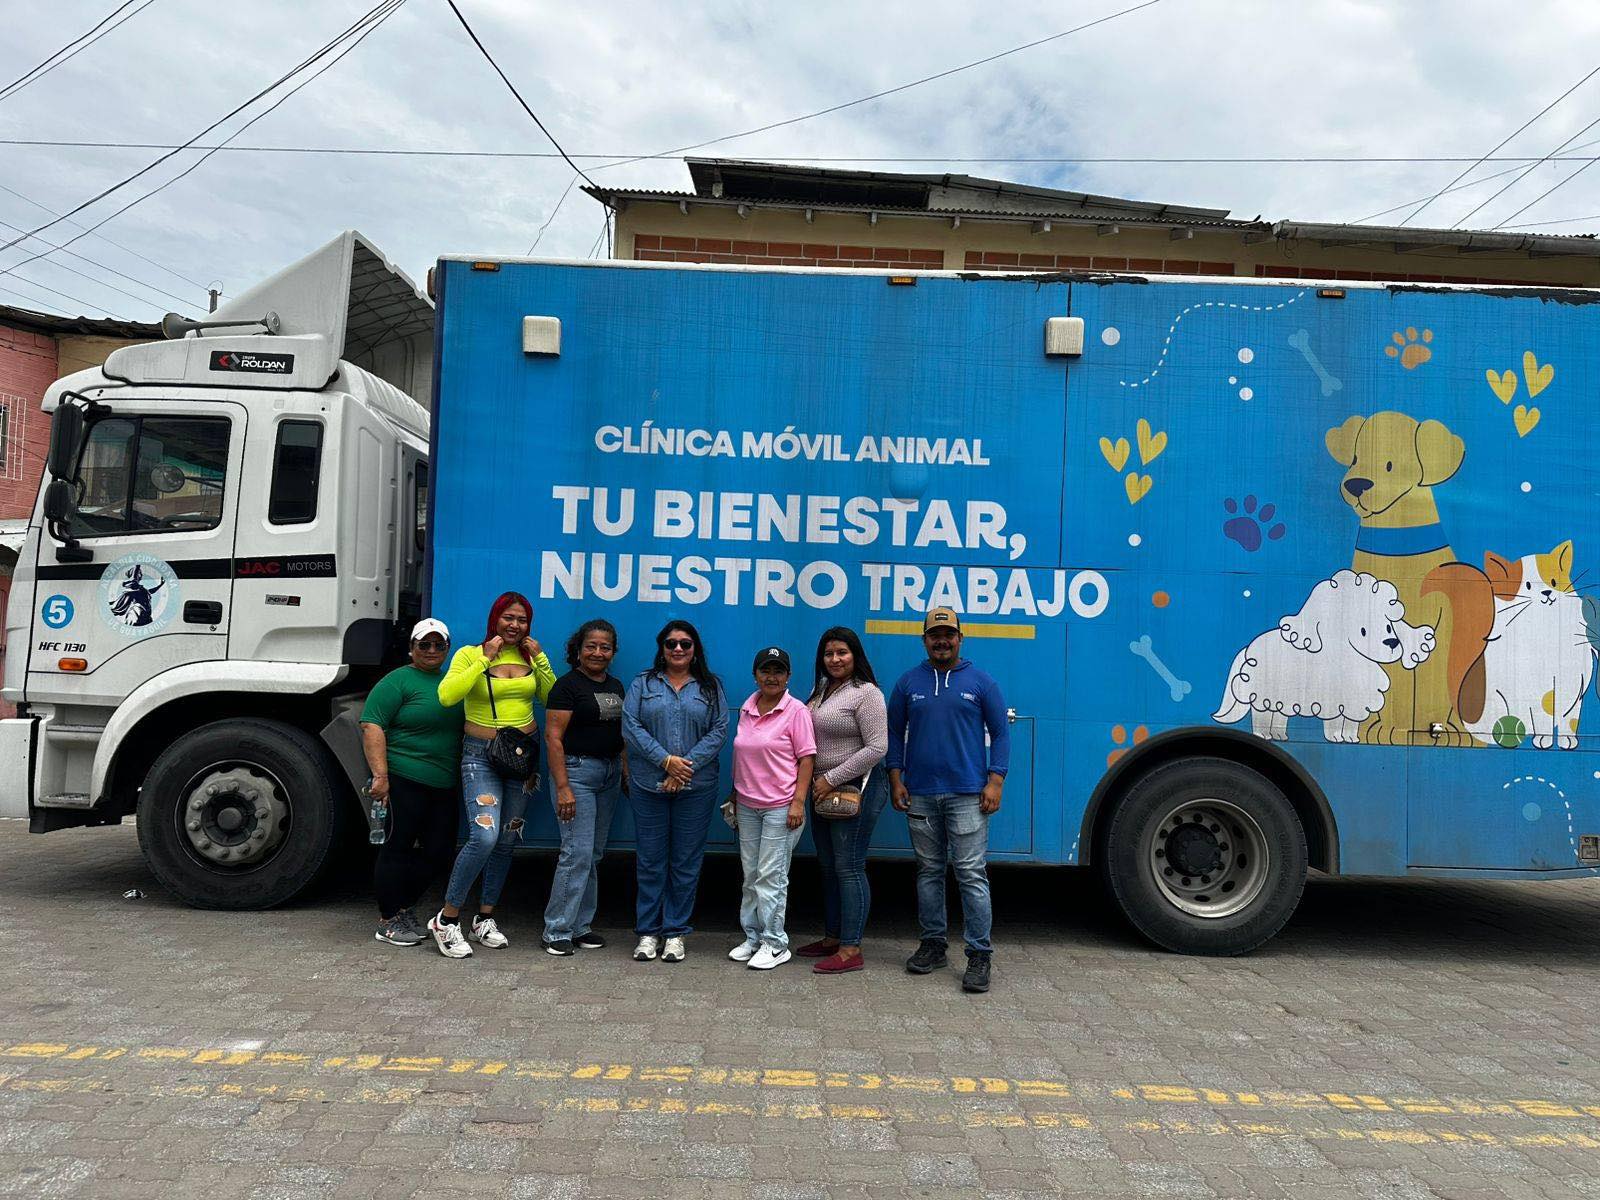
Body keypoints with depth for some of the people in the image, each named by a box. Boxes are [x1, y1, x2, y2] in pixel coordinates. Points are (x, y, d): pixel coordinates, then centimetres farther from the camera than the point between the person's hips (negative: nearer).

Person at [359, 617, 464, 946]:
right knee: (398, 847, 1)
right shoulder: (398, 681, -5)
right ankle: (388, 921, 14)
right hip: (404, 782, -7)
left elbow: (465, 731, 27)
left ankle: (404, 909, 28)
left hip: (444, 785, 7)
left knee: (438, 852, 9)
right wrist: (380, 775, -20)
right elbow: (372, 726, -13)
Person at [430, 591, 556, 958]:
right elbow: (446, 695, -21)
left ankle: (485, 918, 27)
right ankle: (446, 920, -3)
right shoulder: (470, 654, -5)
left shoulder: (530, 657, 8)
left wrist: (540, 659, -5)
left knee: (506, 841, 11)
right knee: (483, 837, -19)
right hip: (481, 756, -5)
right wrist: (485, 659, -20)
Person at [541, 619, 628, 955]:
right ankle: (557, 931, 1)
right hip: (577, 769, -7)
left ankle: (580, 926, 20)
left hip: (610, 773, 7)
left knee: (594, 854, 11)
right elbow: (553, 737, -13)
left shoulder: (616, 686, 14)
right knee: (578, 852, -9)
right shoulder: (568, 685, -9)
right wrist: (562, 788, -19)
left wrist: (626, 773, 12)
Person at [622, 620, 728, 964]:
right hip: (648, 786, 0)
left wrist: (688, 765, -13)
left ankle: (675, 932, 17)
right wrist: (666, 760, -14)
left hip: (696, 788, 0)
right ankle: (648, 931, 17)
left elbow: (719, 731, 0)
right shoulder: (643, 683, 7)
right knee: (650, 861, 5)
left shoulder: (711, 687, 8)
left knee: (686, 862, 5)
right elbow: (630, 727, -3)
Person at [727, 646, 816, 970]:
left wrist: (798, 801, -16)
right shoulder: (746, 709, 9)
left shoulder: (796, 711, -8)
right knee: (751, 875, 13)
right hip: (748, 804, 6)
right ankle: (752, 937, 24)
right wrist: (735, 792, 19)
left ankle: (774, 944, 7)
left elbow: (806, 758, -10)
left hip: (780, 805, -6)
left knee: (771, 876, -3)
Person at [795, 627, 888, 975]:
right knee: (829, 867, 15)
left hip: (855, 789, -9)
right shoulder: (820, 691, 13)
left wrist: (832, 779, -16)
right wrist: (817, 782, 8)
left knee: (849, 868, -5)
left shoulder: (866, 693, -12)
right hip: (824, 791, 9)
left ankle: (851, 950, 1)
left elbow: (877, 748, -18)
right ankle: (832, 938, 26)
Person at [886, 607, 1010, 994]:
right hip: (920, 795, 3)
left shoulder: (981, 683, 3)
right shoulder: (909, 682, 8)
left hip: (968, 795, -3)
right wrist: (896, 780, 3)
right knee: (929, 871, 11)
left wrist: (995, 781, -6)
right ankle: (932, 945, 22)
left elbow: (1000, 733, 3)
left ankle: (979, 956, 1)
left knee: (971, 874, -5)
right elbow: (894, 733, 11)